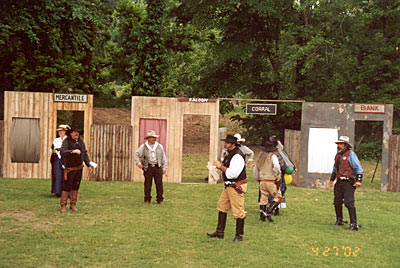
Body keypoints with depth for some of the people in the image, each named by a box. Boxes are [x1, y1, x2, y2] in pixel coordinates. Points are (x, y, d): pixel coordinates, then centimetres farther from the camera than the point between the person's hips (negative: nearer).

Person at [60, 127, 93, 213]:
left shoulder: (81, 142, 7)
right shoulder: (66, 142, -10)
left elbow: (85, 155, 12)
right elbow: (63, 152, -26)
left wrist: (89, 165, 5)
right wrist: (73, 151, -37)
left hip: (79, 168, 5)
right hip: (70, 169, -5)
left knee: (75, 187, 10)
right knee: (67, 187, -5)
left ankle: (73, 204, 18)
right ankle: (63, 206, 2)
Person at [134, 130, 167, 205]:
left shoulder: (159, 146, 9)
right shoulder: (143, 147, 4)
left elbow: (163, 157, 12)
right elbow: (136, 154, 10)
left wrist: (164, 167, 7)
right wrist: (138, 163, -3)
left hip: (157, 167, 1)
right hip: (148, 168, -1)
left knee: (159, 183, -2)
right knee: (147, 184, 1)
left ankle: (160, 199, 6)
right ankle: (147, 200, 10)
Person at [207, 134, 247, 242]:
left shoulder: (237, 156, -19)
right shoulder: (230, 154, 12)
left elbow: (232, 173, -26)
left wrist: (221, 166, -17)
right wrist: (220, 166, 5)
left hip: (237, 187, -10)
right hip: (228, 186, 10)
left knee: (238, 211, -1)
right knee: (222, 207, 14)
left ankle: (239, 235, 9)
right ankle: (220, 232, 22)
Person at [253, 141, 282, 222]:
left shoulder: (260, 157, 11)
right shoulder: (273, 156, -7)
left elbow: (255, 170, 20)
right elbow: (276, 166, -25)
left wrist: (258, 179, 32)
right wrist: (277, 176, -12)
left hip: (262, 181, 6)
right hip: (272, 181, -6)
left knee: (263, 198, 15)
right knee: (278, 197, 3)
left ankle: (262, 216, 17)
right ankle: (268, 212, -9)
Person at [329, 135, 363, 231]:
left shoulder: (351, 154, -8)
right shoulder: (338, 155, 16)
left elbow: (358, 168, -11)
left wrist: (358, 180, -19)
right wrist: (332, 179, 29)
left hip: (348, 183, -8)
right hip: (339, 182, 8)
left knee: (349, 203, -13)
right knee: (337, 202, 11)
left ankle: (354, 224, -10)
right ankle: (339, 220, 26)